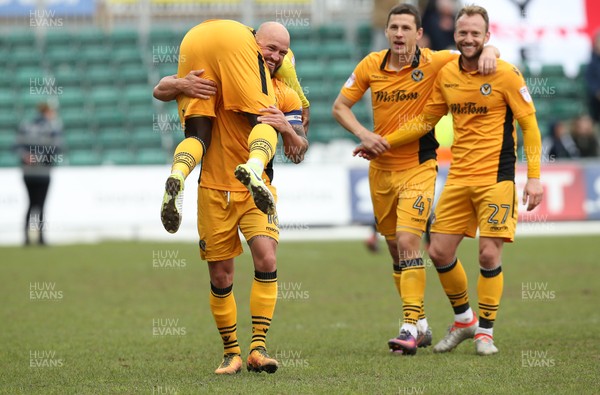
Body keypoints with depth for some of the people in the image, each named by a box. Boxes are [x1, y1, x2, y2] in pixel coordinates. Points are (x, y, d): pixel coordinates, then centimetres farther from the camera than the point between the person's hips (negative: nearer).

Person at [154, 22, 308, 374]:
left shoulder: (286, 96, 2)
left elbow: (298, 153, -2)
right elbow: (161, 89, -3)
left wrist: (287, 128, -24)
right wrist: (183, 86, -27)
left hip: (257, 190, 1)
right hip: (214, 191, -1)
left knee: (267, 259, -21)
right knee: (220, 277, 3)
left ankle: (258, 348, -16)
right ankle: (231, 352, 19)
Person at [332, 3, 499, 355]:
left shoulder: (434, 63, -10)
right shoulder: (371, 66, -1)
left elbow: (482, 51, -3)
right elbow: (340, 106, 7)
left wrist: (488, 53, -28)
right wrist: (363, 133, -10)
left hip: (418, 167, -5)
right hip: (381, 168, 5)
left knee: (408, 241, -19)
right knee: (395, 247, 11)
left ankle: (411, 327, -19)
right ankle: (421, 324, 23)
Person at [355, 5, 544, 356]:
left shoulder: (505, 74, -8)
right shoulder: (446, 75, 7)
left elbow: (529, 124, -5)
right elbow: (426, 121, 19)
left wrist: (534, 177, -12)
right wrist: (383, 143, 14)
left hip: (496, 179, -5)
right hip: (459, 178, 5)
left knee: (489, 254, -10)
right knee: (440, 251, 1)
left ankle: (485, 331, 7)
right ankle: (464, 320, 24)